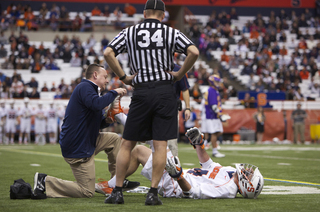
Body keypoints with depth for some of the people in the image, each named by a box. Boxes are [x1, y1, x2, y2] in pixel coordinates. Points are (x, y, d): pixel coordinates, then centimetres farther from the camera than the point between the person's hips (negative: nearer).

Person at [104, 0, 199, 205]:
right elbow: (194, 52, -8)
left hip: (141, 92, 1)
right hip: (165, 91, -1)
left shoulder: (129, 32, 8)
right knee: (161, 144, 1)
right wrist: (180, 74, 3)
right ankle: (153, 193, -3)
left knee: (127, 143, 9)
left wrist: (123, 77, 3)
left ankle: (117, 191, 8)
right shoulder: (172, 33, 5)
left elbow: (108, 53, -3)